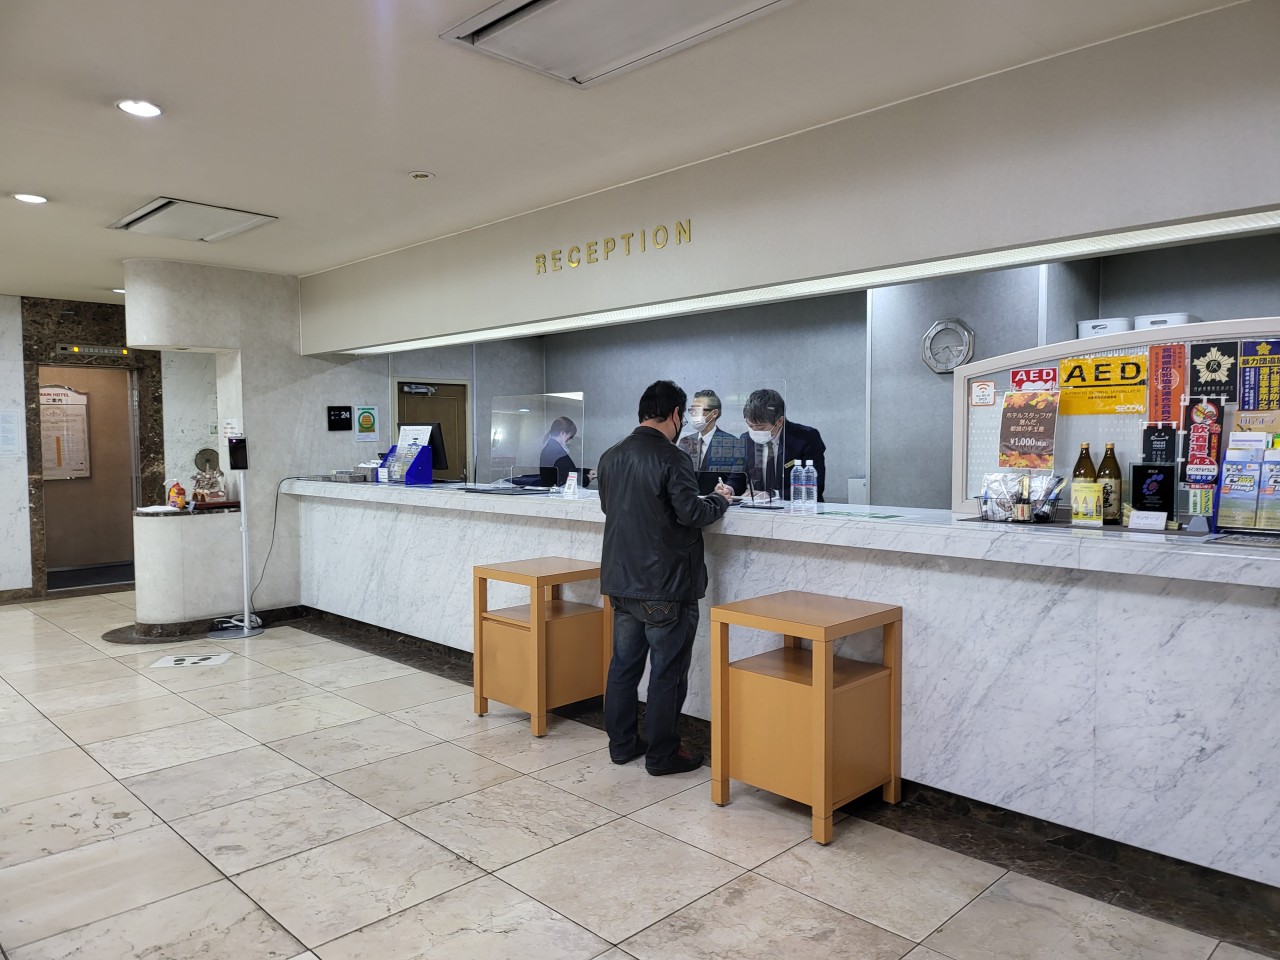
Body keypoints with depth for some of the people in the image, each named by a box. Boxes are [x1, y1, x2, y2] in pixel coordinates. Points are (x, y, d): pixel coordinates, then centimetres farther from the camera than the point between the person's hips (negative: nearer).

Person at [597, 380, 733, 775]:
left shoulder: (611, 457, 6)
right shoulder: (671, 458, -17)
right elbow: (692, 513, -20)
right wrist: (720, 499, -2)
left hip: (620, 580, 7)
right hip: (665, 585, -7)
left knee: (624, 664, 16)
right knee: (667, 672, 4)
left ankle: (622, 743, 26)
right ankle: (661, 754, 13)